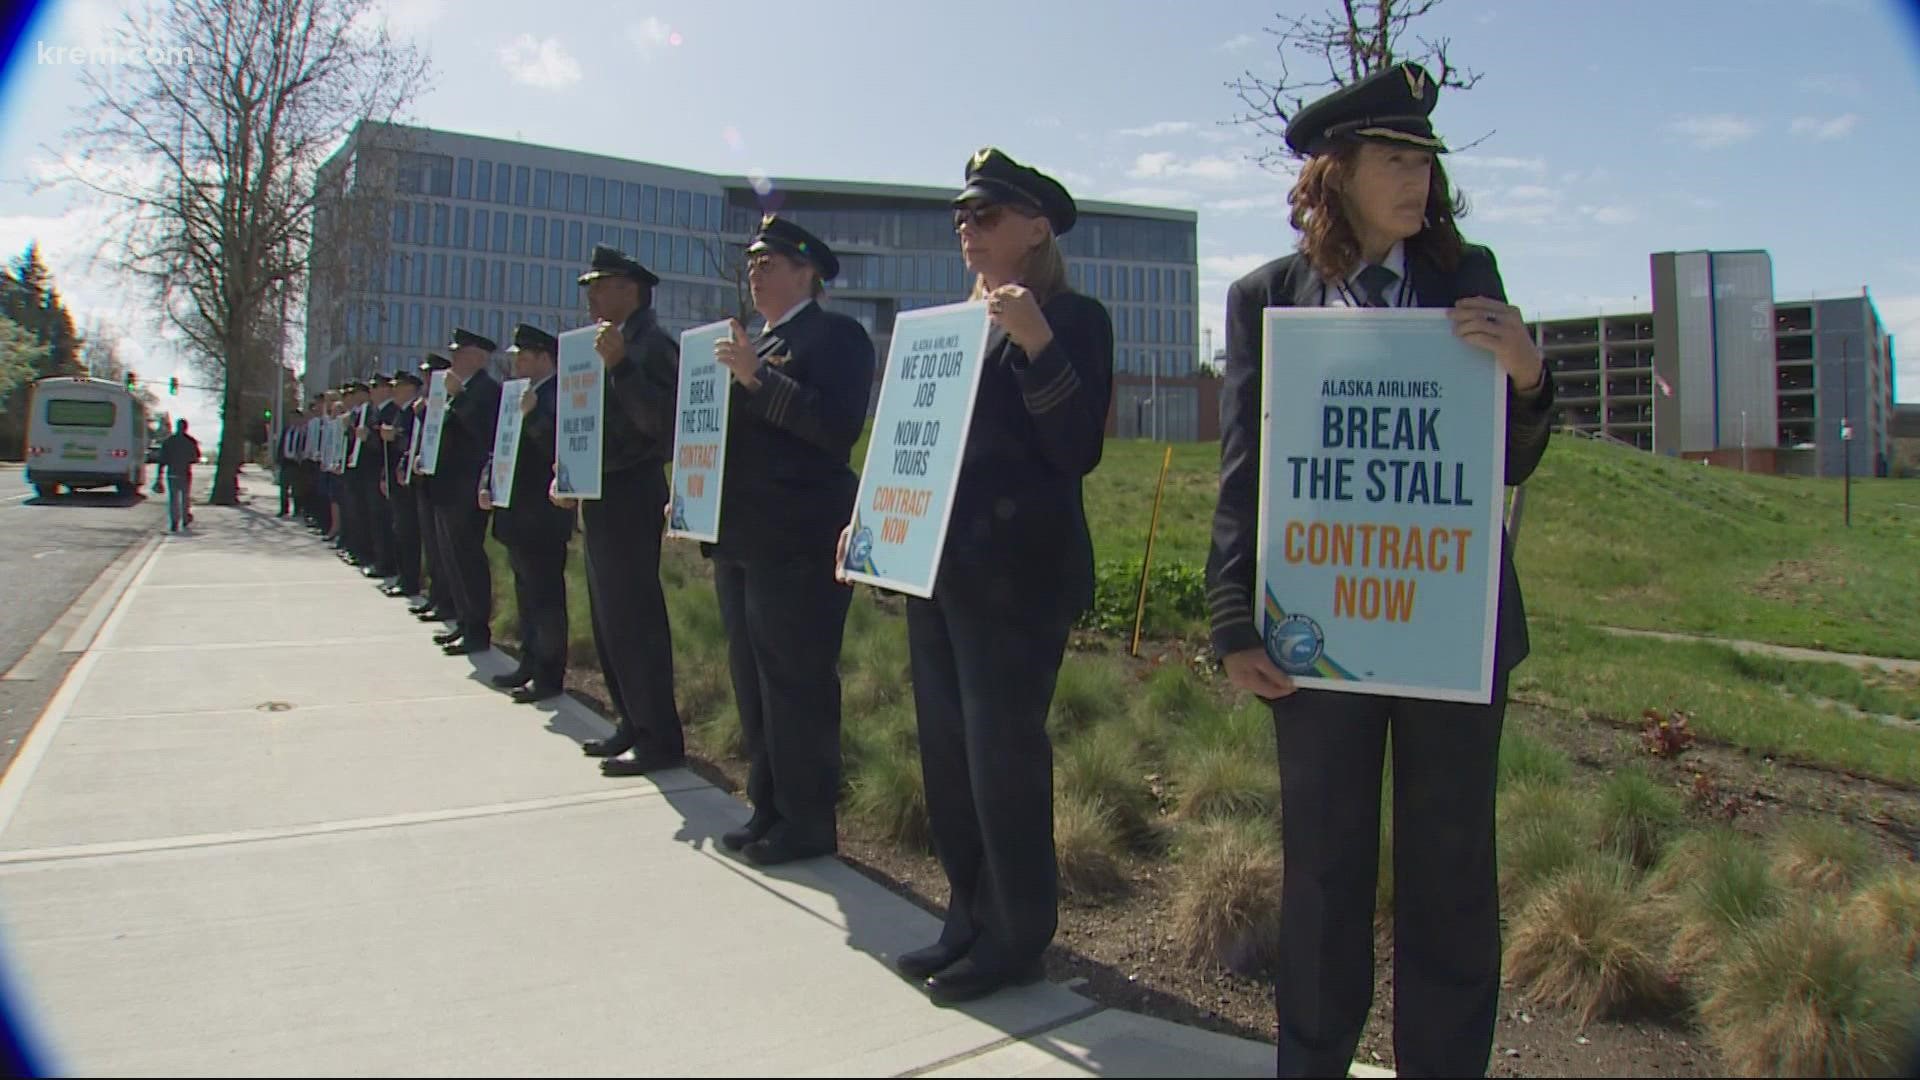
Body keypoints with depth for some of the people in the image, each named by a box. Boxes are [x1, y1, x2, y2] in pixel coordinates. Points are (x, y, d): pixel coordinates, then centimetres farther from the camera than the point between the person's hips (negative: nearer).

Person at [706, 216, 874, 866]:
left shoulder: (836, 336, -6)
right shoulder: (758, 345, 20)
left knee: (798, 685, -4)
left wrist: (757, 380, -20)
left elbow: (840, 427, -19)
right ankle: (768, 809, 26)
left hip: (797, 544, -9)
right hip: (741, 541, 9)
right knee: (753, 683, 14)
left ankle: (809, 822, 9)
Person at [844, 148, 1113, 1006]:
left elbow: (1079, 450, -16)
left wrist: (1038, 345, -25)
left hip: (1014, 576, -8)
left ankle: (1017, 937, 16)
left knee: (1003, 756, -1)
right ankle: (970, 916, 30)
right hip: (936, 568, 9)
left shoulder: (1072, 318, -6)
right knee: (946, 751, 14)